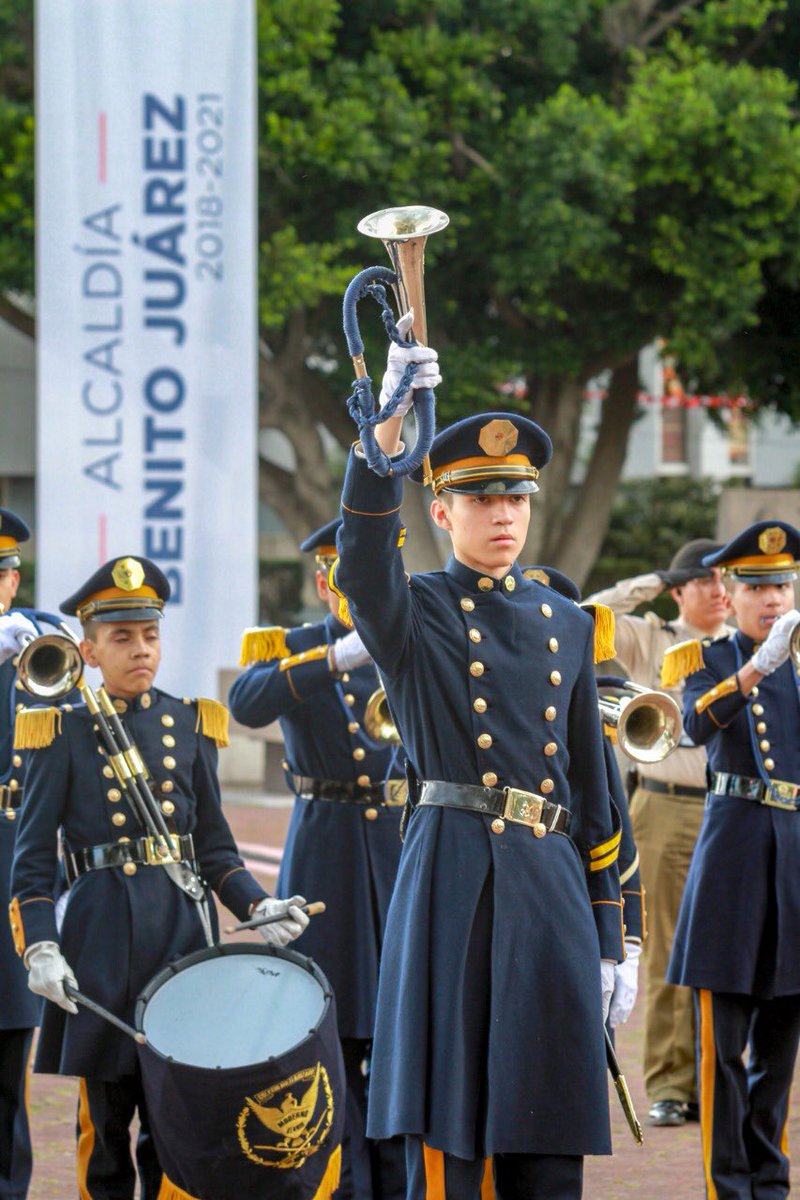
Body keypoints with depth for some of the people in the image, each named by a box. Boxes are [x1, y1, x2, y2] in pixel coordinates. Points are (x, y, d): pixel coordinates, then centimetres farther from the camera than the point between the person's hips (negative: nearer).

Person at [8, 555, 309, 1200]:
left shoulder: (189, 725, 11)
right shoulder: (63, 733, 1)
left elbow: (215, 848, 14)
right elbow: (33, 857, -1)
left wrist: (260, 909, -3)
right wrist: (40, 949, -14)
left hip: (179, 928, 3)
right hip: (99, 936, -3)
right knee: (105, 1121, 2)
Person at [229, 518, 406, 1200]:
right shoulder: (289, 649, 2)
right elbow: (247, 704, -20)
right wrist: (336, 657, -33)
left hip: (403, 843, 2)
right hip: (325, 855, -2)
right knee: (332, 1030, -2)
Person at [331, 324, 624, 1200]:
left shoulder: (565, 625, 16)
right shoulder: (414, 616, 2)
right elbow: (362, 561, -22)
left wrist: (607, 938, 15)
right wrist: (390, 422, -36)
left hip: (552, 886, 4)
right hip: (453, 884, -4)